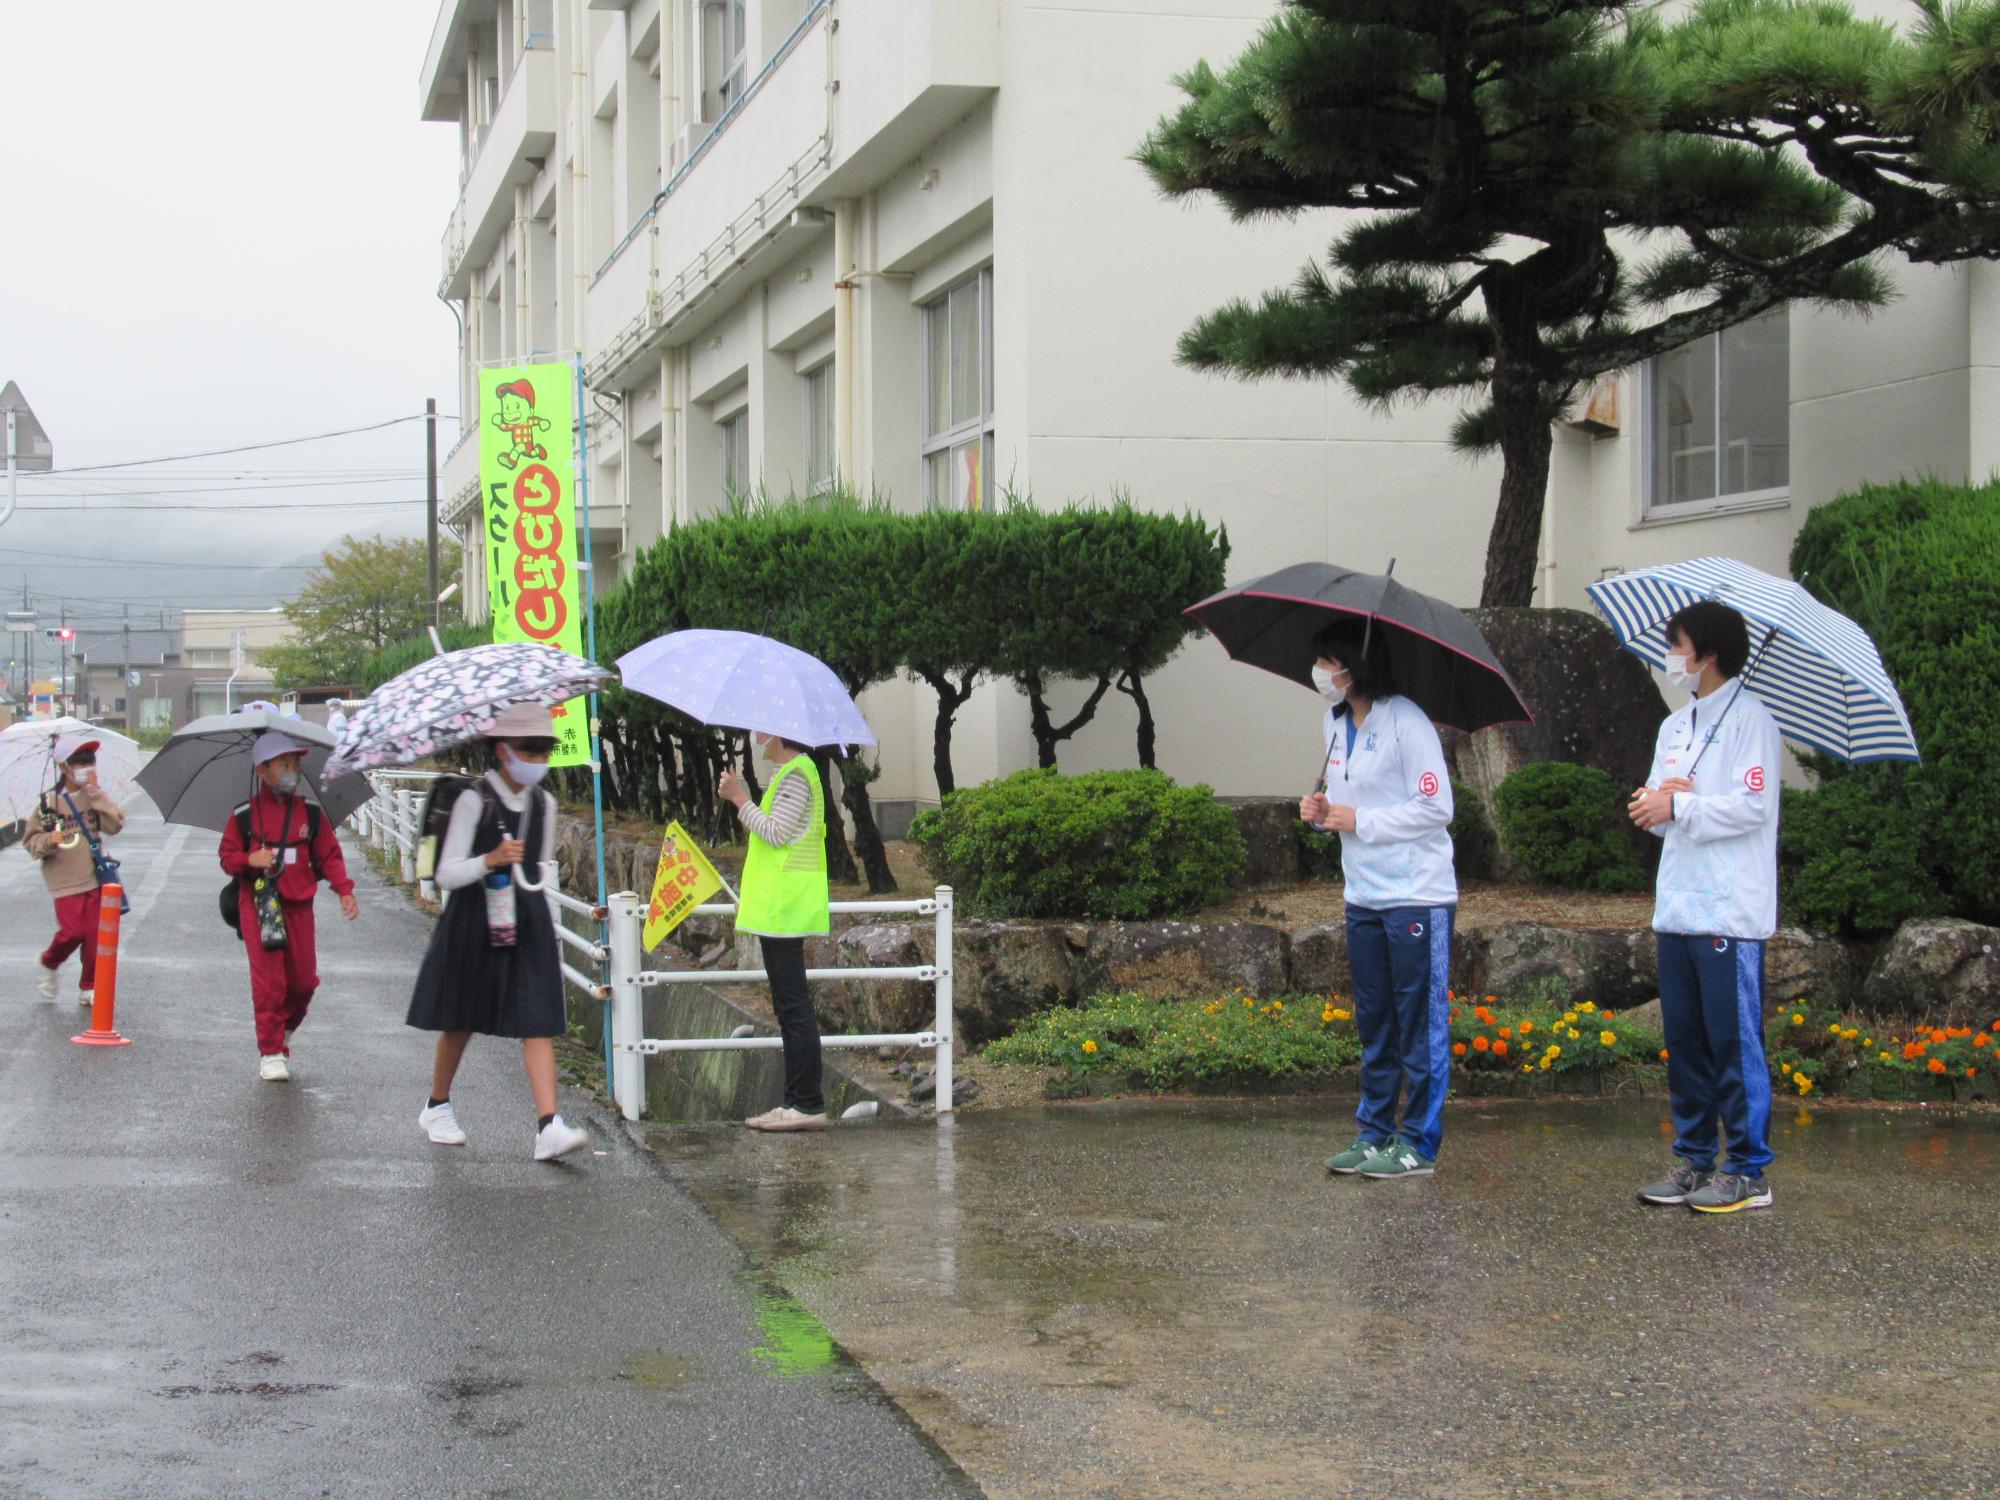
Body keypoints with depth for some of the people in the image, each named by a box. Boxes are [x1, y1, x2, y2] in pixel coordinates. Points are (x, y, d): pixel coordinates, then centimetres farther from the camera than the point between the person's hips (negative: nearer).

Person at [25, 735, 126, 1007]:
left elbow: (115, 824, -12)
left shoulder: (95, 797, 4)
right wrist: (48, 841, -18)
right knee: (73, 930, -12)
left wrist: (95, 792, -17)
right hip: (65, 879, -2)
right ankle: (50, 965, 19)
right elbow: (30, 840, 4)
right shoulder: (47, 802, -2)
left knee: (95, 933, 1)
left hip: (95, 876, 3)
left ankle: (89, 987, 16)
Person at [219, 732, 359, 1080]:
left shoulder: (310, 813, 6)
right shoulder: (243, 816, 1)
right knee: (268, 980, -7)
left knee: (304, 980, 5)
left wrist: (344, 890, -6)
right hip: (258, 905, -3)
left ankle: (282, 1032, 32)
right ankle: (270, 1053, 1)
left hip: (299, 906, 3)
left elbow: (329, 854, 7)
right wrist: (249, 859, -17)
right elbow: (228, 858, 5)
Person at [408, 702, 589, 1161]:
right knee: (460, 1020, 11)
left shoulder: (544, 804, 7)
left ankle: (548, 1125, -17)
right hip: (474, 918, -4)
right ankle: (437, 1107, 33)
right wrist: (489, 861, -28)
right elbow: (446, 874, -13)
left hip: (527, 921, 4)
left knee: (538, 1022, -9)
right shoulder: (474, 801, -9)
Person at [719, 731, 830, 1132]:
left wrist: (740, 799, -12)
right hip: (779, 909, 11)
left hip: (784, 910, -11)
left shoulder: (795, 773, -12)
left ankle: (808, 1104, -10)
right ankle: (797, 1101, 14)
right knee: (789, 1008, 11)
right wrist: (752, 898, 26)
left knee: (793, 1008, -10)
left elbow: (777, 833, -21)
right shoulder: (789, 771, 20)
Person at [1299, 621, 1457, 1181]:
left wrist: (1357, 820, -16)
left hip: (1416, 897, -9)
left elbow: (1436, 809, -17)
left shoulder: (1405, 723, -14)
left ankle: (1419, 1145, 4)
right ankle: (1374, 1134, 22)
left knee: (1421, 1025, -1)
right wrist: (1322, 811, 1)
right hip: (1364, 897, 9)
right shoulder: (1337, 723, 12)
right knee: (1373, 1024, 14)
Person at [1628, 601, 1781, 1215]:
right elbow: (1655, 815, 16)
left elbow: (1752, 806, -16)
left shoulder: (1749, 719, -6)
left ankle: (1748, 1171, -2)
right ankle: (1694, 1160, 18)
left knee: (1735, 1041, -6)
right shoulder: (1676, 725, 19)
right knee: (1683, 1041, 10)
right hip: (1678, 906, 8)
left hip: (1730, 911, -8)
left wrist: (1678, 806, -12)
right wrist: (1654, 800, -6)